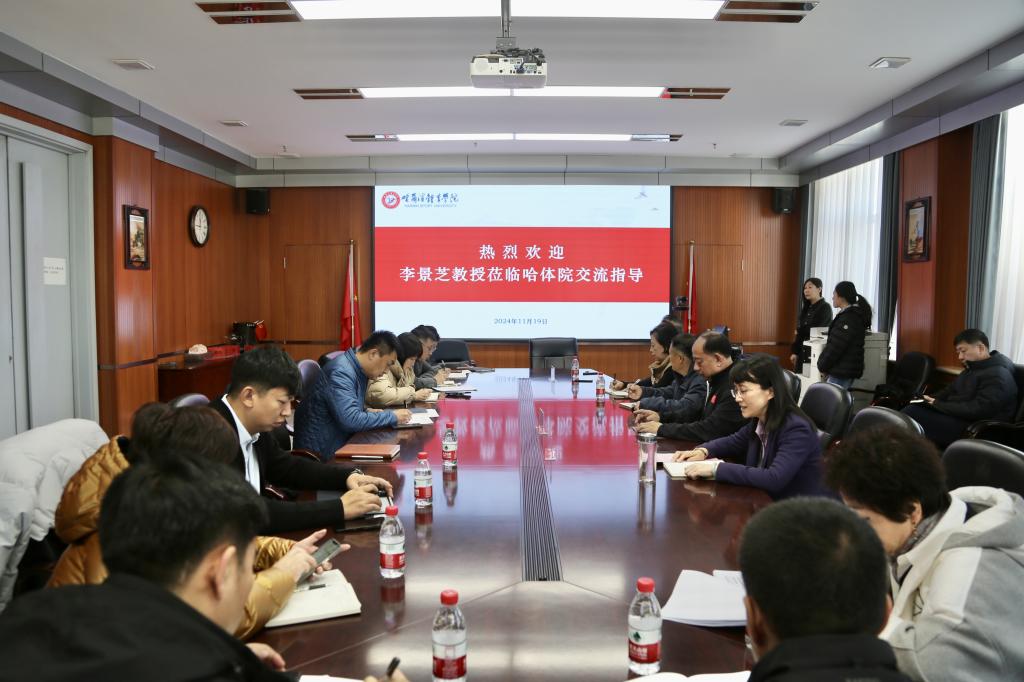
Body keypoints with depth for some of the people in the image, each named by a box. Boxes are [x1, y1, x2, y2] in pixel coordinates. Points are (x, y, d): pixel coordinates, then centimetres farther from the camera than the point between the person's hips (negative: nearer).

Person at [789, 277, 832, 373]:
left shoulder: (825, 308, -7)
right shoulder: (806, 308, 13)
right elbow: (798, 332, 10)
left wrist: (800, 331, 4)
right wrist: (795, 352, 4)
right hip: (802, 352, 7)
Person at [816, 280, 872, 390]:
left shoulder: (848, 318, -16)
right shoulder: (854, 315, 16)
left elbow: (836, 346, -19)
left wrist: (822, 366, -7)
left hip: (841, 372, -10)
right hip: (847, 370, 10)